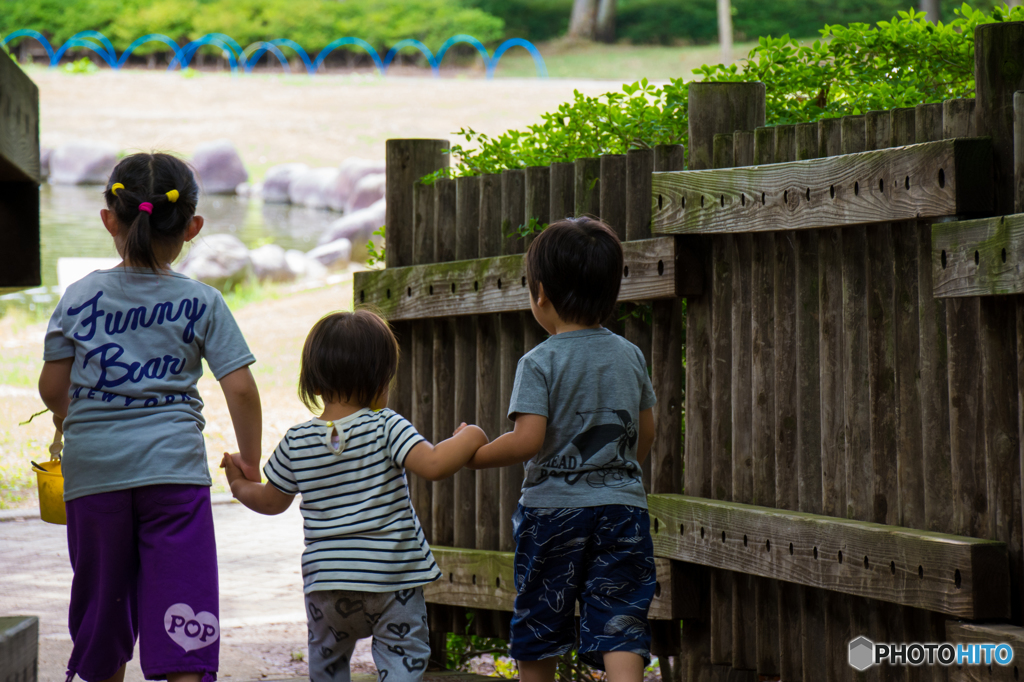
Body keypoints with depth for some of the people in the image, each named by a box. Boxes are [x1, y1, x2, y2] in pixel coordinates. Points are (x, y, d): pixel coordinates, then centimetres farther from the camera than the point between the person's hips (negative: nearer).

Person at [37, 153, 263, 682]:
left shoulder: (81, 296, 4)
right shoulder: (201, 302, 0)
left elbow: (52, 389, 7)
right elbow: (239, 388, -4)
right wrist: (249, 465, 9)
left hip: (93, 464, 2)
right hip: (173, 467, -2)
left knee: (104, 603, 15)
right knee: (182, 619, -3)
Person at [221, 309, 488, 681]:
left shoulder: (296, 441, 1)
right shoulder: (386, 428, -11)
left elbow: (271, 500, 13)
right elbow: (434, 465, -24)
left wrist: (240, 486, 34)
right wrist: (468, 438, -5)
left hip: (326, 582, 3)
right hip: (392, 579, -3)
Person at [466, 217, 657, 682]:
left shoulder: (539, 363, -10)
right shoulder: (630, 356, 6)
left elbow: (528, 440, -19)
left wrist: (472, 456, -4)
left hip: (553, 508, -3)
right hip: (622, 505, 3)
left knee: (537, 635, 12)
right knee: (619, 628, -4)